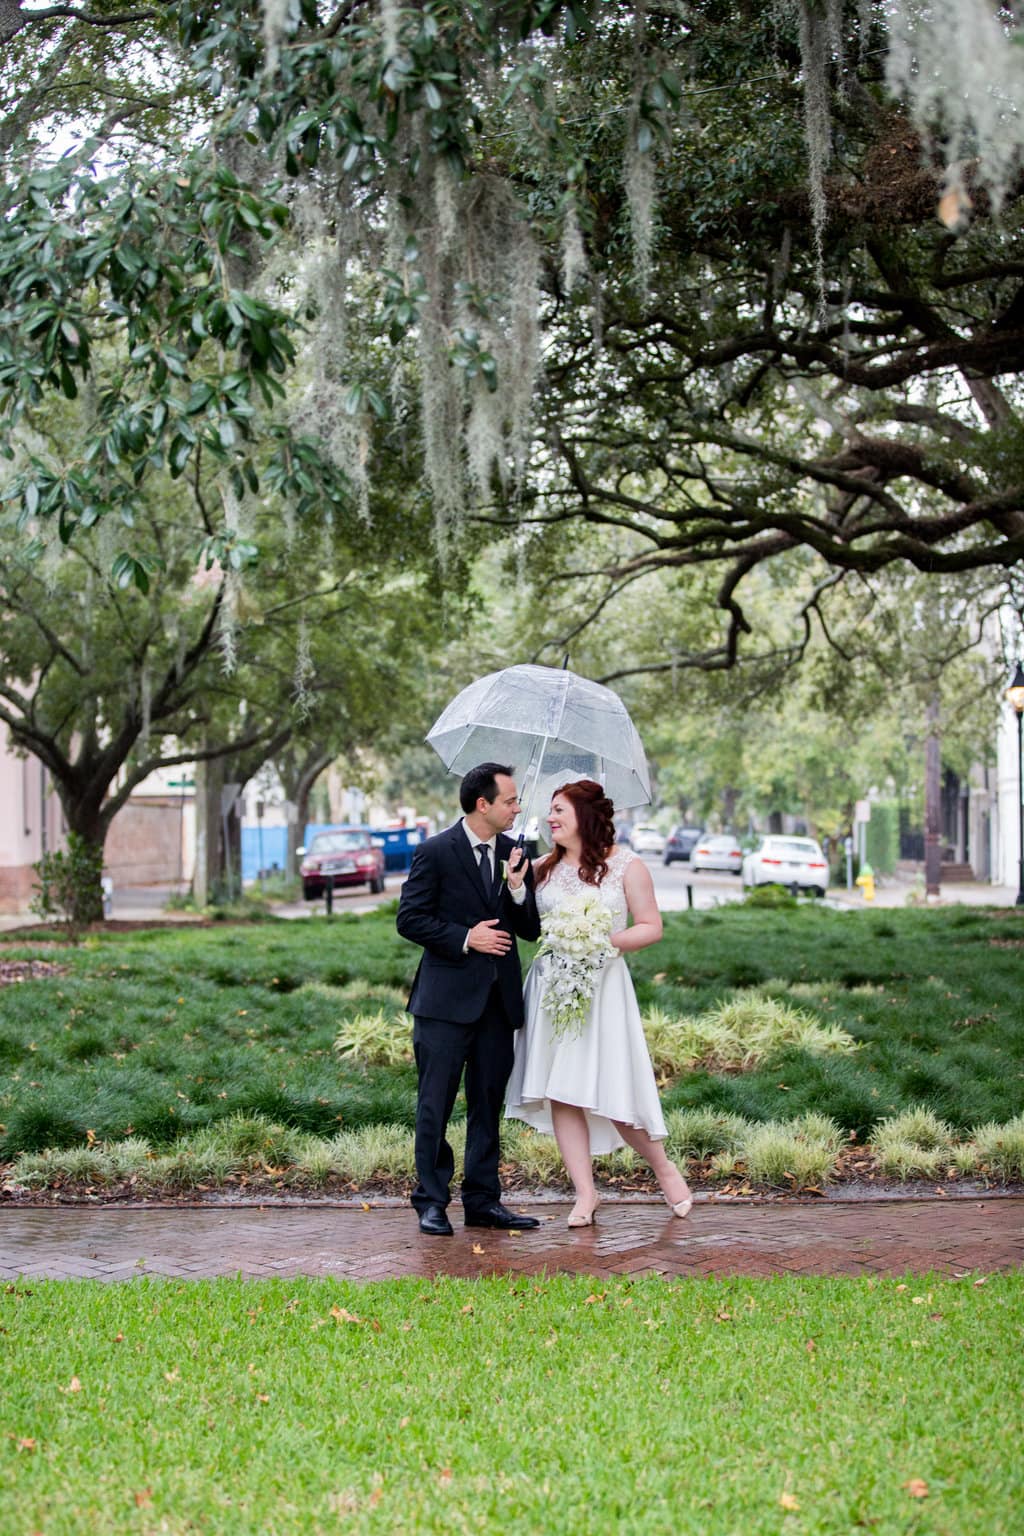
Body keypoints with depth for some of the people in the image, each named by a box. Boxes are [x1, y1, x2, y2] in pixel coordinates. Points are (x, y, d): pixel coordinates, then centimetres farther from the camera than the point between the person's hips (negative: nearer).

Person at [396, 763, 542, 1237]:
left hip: (498, 999, 5)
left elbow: (531, 930, 8)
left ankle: (482, 1201, 18)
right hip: (448, 997, -5)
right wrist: (465, 938, -16)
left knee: (489, 1103, 10)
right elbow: (410, 918, -8)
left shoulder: (515, 854, 9)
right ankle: (432, 1201, 9)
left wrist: (517, 887, -9)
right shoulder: (435, 852, -6)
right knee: (436, 1104, 0)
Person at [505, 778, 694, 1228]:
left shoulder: (626, 866, -1)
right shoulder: (545, 867, 10)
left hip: (602, 986, -4)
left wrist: (604, 941, -15)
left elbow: (651, 927, -1)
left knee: (612, 1092, -4)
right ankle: (585, 1194, 7)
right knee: (560, 1093, 0)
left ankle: (664, 1167, 21)